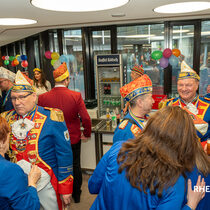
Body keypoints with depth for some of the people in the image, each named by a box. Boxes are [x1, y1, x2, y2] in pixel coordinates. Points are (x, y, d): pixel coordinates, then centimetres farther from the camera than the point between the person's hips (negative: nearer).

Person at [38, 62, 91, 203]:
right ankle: (76, 194, 35)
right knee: (75, 166, 18)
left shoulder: (43, 98, -14)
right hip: (74, 139, -1)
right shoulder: (76, 96, -18)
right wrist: (87, 133, 1)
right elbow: (86, 119, -16)